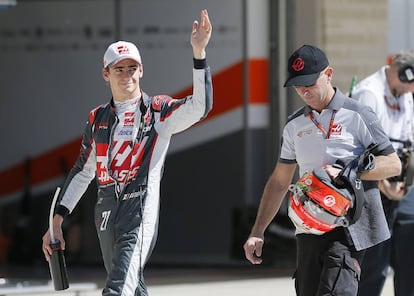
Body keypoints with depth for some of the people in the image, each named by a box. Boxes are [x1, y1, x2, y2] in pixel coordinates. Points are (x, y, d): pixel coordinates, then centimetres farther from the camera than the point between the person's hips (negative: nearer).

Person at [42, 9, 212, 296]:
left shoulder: (158, 111, 3)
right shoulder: (97, 119, 17)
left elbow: (200, 106, -15)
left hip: (141, 208, -6)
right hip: (106, 211, 6)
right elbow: (82, 172, 22)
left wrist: (199, 52, -25)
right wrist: (57, 221, 17)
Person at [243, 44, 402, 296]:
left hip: (349, 228, -6)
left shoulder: (357, 115, -1)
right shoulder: (295, 125, 15)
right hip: (309, 232, 6)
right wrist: (257, 232, 15)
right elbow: (279, 182, 21)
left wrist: (345, 173, -16)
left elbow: (394, 164, -4)